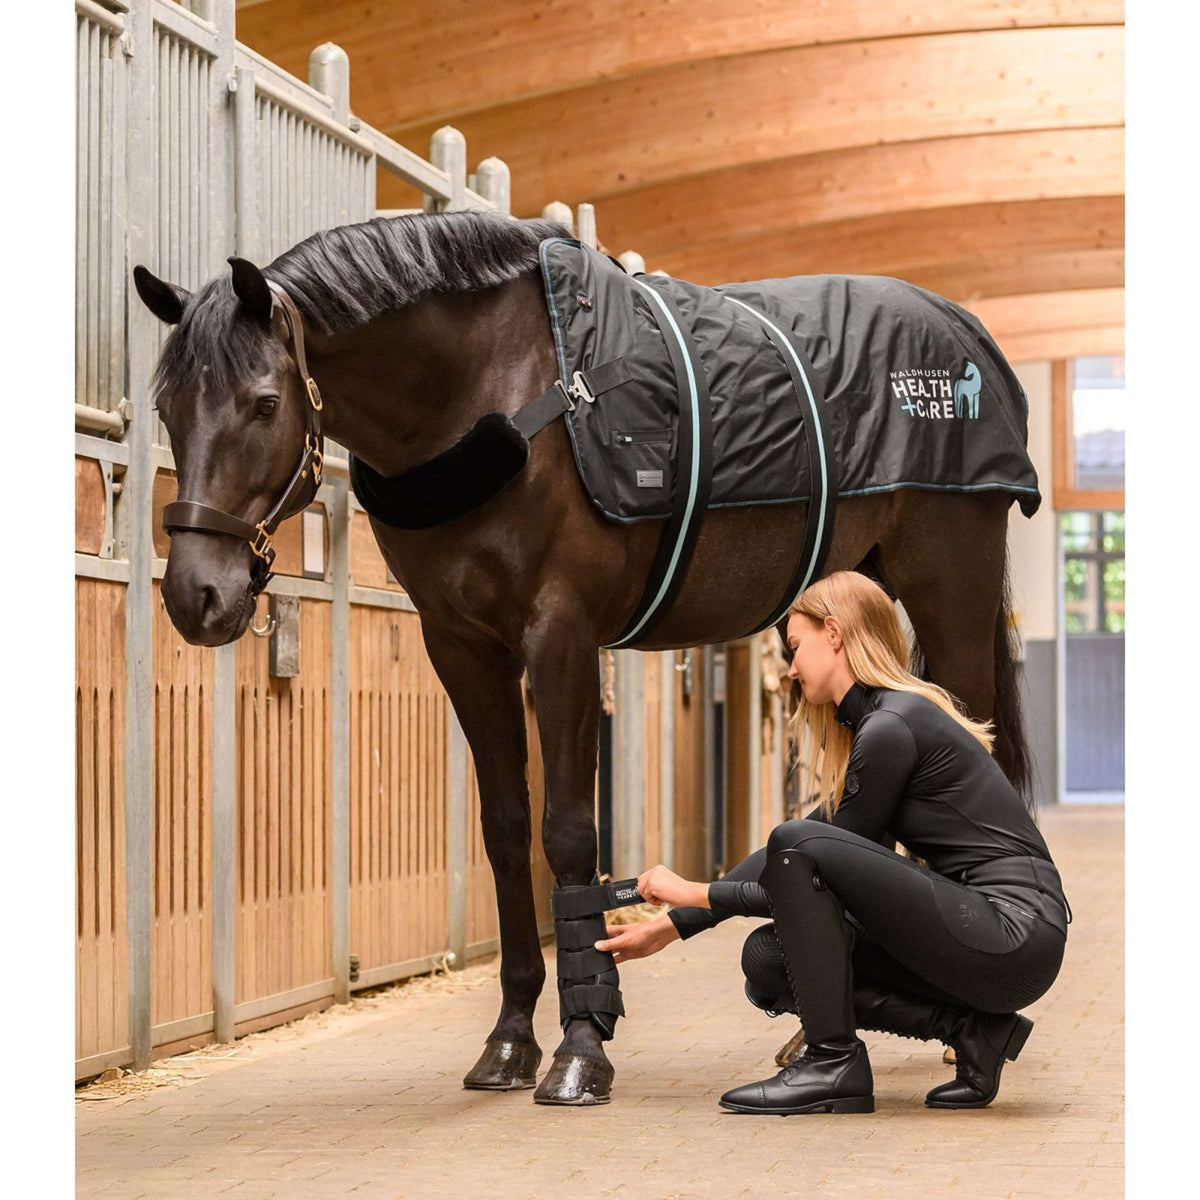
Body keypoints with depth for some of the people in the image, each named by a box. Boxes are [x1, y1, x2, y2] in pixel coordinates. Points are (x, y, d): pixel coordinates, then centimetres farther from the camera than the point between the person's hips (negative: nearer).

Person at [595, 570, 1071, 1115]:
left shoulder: (892, 728, -13)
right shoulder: (874, 723, 17)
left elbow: (804, 854, -7)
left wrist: (697, 894, 2)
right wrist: (673, 925, 20)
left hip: (1015, 934, -10)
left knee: (799, 846, -18)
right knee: (769, 959, 5)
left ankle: (834, 1063, -10)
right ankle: (971, 1029, 4)